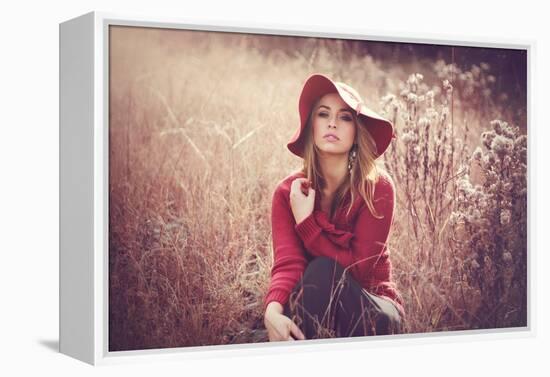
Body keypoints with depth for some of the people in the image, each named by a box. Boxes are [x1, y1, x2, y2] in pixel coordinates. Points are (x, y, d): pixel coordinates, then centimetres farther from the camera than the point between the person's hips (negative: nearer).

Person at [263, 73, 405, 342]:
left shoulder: (377, 186, -13)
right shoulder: (288, 191, -5)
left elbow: (359, 267, -19)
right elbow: (287, 264, -20)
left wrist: (306, 221, -22)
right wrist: (273, 310, -41)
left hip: (371, 313, -1)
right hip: (315, 314, 1)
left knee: (324, 270, -30)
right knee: (321, 269, -32)